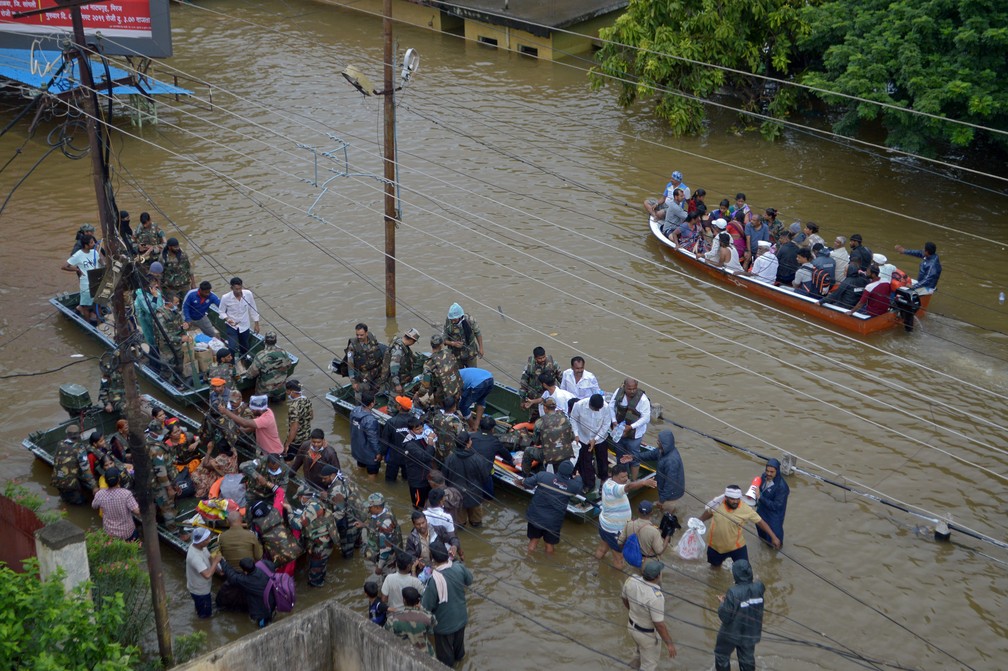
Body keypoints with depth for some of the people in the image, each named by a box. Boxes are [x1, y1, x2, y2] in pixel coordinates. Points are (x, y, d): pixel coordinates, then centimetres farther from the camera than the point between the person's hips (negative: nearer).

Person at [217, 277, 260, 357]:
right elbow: (221, 311, -6)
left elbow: (253, 309, -1)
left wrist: (256, 323, 4)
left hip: (244, 326, 3)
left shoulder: (248, 294, -16)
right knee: (232, 347, -17)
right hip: (231, 326, -3)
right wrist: (227, 319, -26)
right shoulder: (225, 298, -21)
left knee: (244, 348, 19)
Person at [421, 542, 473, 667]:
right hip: (461, 617, 6)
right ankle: (458, 657, 61)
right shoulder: (459, 568, -20)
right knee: (458, 641, 35)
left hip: (444, 623, -6)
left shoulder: (433, 579, -36)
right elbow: (469, 581, 4)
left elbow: (427, 606, -25)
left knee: (445, 655, 21)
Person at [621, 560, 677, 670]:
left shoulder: (631, 580, -20)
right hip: (649, 634, -6)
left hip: (633, 626, 6)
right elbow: (659, 624, -31)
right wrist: (669, 643, -16)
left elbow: (625, 599, 0)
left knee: (640, 651, 35)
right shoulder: (655, 596, -40)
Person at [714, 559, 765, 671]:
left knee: (722, 654, 22)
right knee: (747, 658, 23)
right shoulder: (759, 587, -16)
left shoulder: (733, 592, -31)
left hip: (732, 633, -4)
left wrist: (721, 604, -8)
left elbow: (725, 617, -25)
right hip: (751, 633, 4)